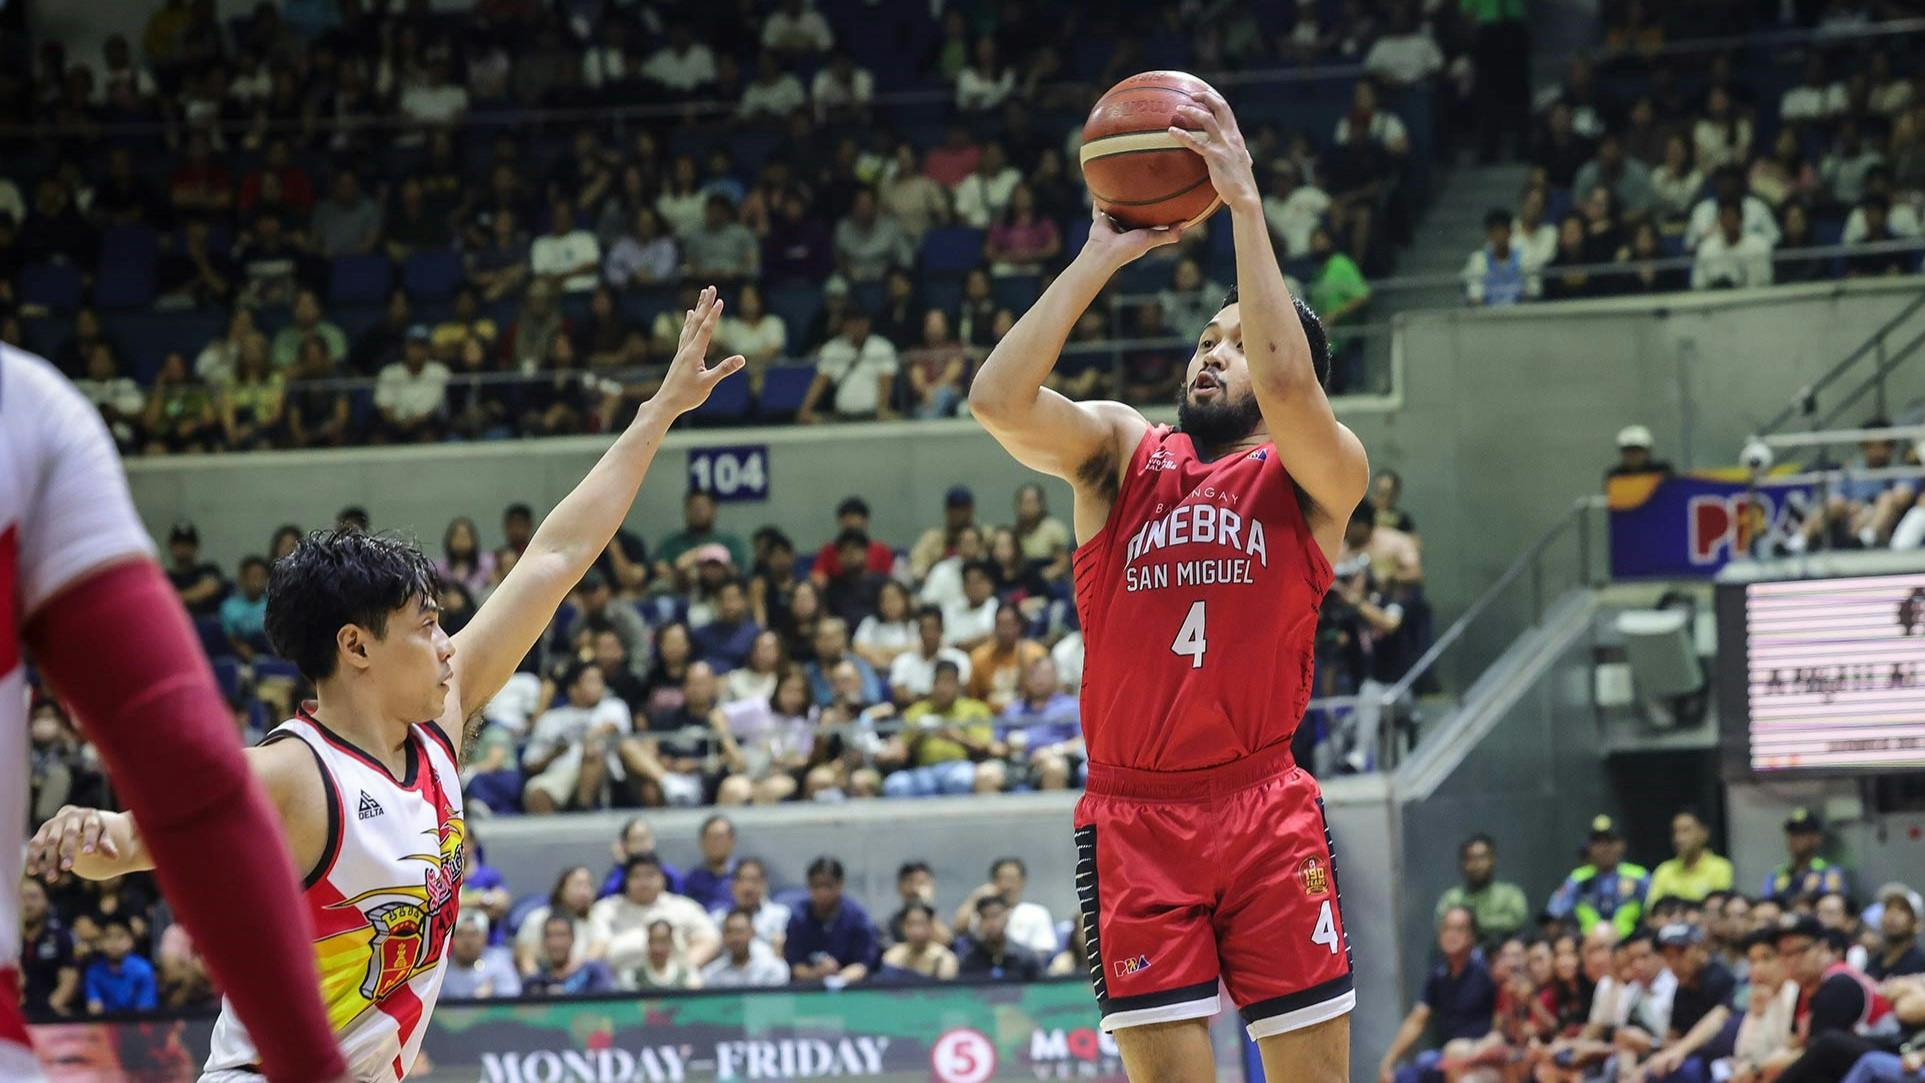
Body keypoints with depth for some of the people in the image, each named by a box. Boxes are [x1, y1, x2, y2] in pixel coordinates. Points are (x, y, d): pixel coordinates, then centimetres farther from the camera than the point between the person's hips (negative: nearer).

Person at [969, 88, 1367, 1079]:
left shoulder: (1319, 478, 2)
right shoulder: (1121, 453, 9)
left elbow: (1287, 387, -20)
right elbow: (998, 400, -8)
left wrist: (1246, 204, -17)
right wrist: (1101, 257, -6)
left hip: (1265, 813, -2)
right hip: (1132, 819, 2)